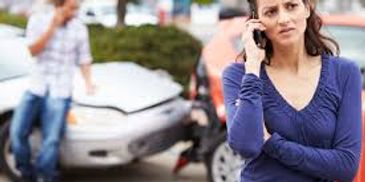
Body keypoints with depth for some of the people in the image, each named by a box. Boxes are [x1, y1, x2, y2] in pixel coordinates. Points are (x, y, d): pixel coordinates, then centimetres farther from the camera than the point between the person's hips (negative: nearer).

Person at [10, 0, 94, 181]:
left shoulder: (80, 29, 0)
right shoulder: (37, 20, 0)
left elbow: (84, 59, 8)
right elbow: (34, 50, -10)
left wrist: (88, 82, -8)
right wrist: (53, 26, -17)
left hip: (60, 91, -1)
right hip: (36, 86, 1)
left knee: (51, 139, -12)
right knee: (17, 132, -5)